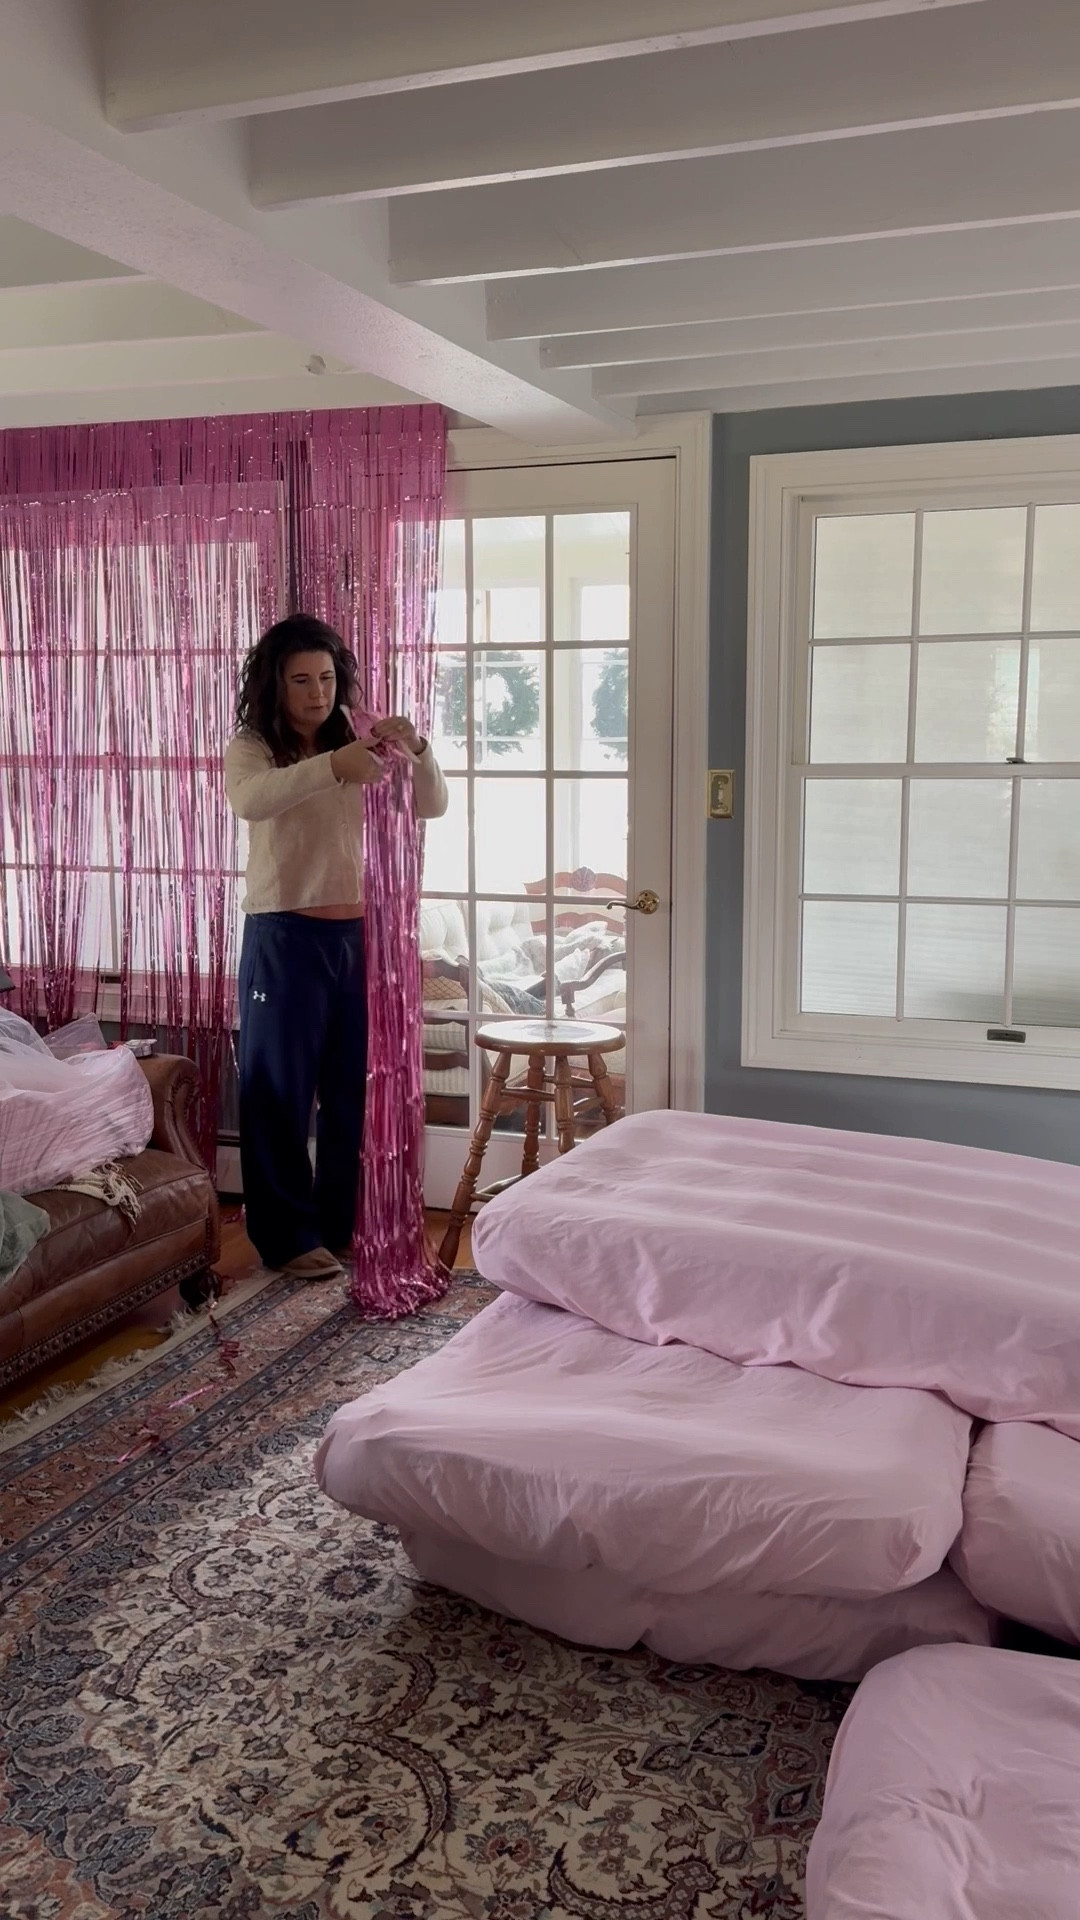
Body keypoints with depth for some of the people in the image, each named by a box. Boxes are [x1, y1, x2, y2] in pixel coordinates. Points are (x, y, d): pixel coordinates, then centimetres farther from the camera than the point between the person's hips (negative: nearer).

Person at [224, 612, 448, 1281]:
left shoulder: (359, 743, 8)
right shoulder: (252, 747, -4)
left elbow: (433, 806, 2)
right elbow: (248, 802, -27)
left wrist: (418, 749, -17)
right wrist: (333, 766, -39)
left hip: (357, 934, 4)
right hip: (284, 937, -4)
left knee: (355, 1085, 11)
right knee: (281, 1087, 3)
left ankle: (345, 1224, 26)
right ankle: (288, 1236, 15)